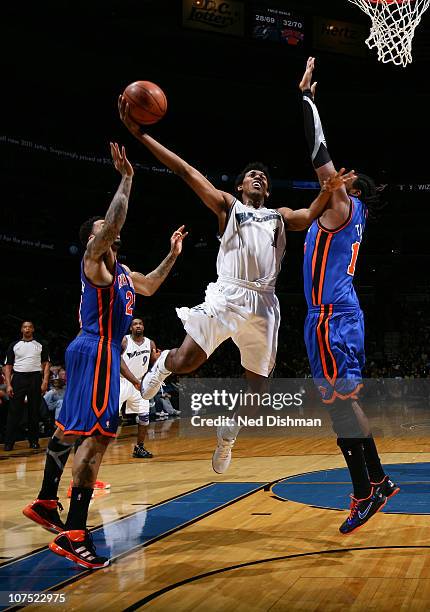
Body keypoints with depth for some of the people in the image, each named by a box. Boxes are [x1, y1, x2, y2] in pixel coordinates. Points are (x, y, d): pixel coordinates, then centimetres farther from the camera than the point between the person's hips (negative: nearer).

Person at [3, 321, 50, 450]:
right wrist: (8, 385, -4)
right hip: (18, 378, 0)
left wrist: (45, 382, -8)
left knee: (34, 411, 3)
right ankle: (9, 442, -2)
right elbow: (8, 366, 7)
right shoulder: (14, 345, 10)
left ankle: (33, 441, 11)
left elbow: (46, 364, 5)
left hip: (35, 378, 0)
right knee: (14, 411, -4)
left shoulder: (40, 345, 9)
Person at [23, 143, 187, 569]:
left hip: (97, 351, 11)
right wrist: (126, 179, -21)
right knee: (98, 433, -19)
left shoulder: (119, 270, 20)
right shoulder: (94, 258, -7)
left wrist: (171, 256, 29)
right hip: (97, 351, -11)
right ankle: (73, 534, -23)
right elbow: (114, 222, -24)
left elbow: (148, 287, 36)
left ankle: (45, 503, 32)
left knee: (71, 429, 18)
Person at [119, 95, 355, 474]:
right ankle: (163, 364, 17)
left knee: (257, 387, 6)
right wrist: (139, 133, -2)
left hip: (263, 303, 3)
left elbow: (310, 216, 4)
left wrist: (327, 192, -18)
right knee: (186, 361, -19)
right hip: (227, 295, -3)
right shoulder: (227, 205, 15)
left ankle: (228, 435, 32)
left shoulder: (279, 216, 25)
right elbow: (186, 171, 6)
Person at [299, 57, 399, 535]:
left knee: (341, 401, -11)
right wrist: (309, 101, 32)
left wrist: (305, 95, -2)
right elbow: (321, 156, 29)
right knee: (344, 401, 11)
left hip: (331, 316, -10)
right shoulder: (345, 212, 20)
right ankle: (377, 481, 16)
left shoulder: (342, 205, -4)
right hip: (338, 313, 10)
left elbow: (319, 153, -10)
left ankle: (365, 490, -9)